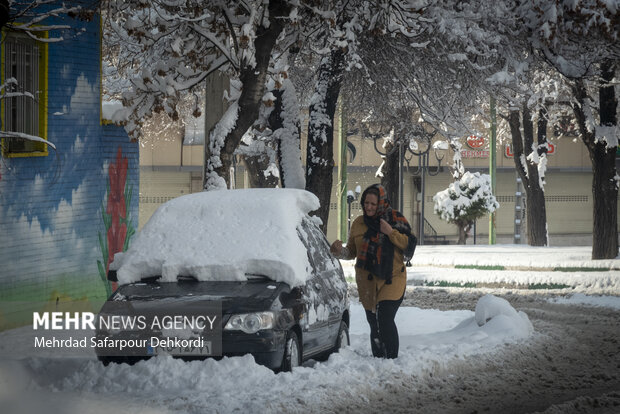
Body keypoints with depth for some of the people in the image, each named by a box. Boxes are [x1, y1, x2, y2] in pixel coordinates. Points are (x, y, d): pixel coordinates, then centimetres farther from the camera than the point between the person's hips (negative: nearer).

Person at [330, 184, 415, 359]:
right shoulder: (359, 223, 9)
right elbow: (352, 251, 16)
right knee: (374, 323, 7)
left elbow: (409, 244, -5)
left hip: (392, 279, -4)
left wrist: (391, 232, -16)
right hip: (367, 282, 4)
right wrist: (340, 251, -6)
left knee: (385, 318, -18)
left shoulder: (395, 219, -1)